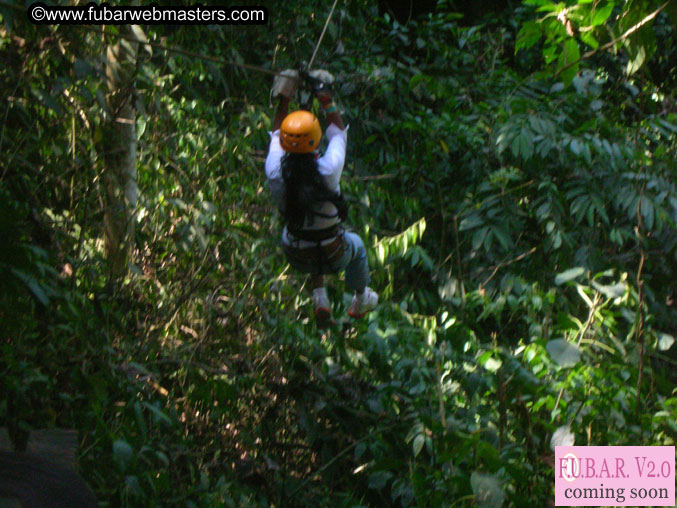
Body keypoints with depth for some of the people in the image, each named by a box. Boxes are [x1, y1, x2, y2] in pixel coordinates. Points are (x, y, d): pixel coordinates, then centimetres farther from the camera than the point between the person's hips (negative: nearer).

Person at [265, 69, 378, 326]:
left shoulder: (275, 172, -25)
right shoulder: (328, 170, -31)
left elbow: (277, 134, -3)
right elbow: (338, 132, -11)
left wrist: (284, 101, 2)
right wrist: (326, 99, -3)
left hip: (296, 257, 2)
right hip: (332, 258, -2)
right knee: (356, 244, 34)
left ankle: (319, 297, 32)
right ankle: (361, 301, 55)